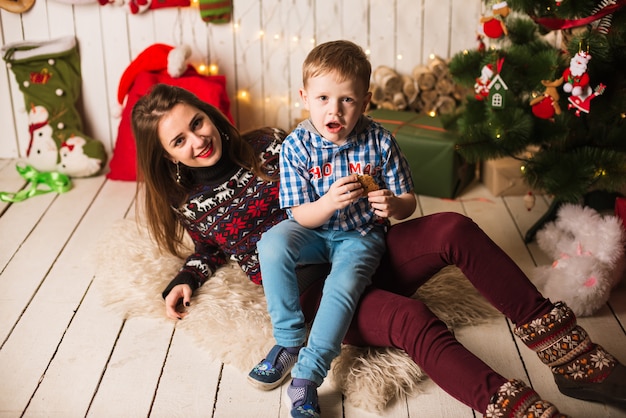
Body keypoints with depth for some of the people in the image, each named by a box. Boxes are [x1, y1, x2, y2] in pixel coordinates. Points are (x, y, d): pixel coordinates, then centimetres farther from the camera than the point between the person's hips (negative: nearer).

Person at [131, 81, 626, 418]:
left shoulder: (266, 146, 8)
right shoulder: (187, 206, 7)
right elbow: (211, 248, 26)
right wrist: (185, 280, 5)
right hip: (310, 288, -3)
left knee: (453, 229, -23)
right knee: (411, 320, -33)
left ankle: (571, 356, -19)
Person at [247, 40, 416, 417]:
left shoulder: (379, 142, -13)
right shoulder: (295, 146, -13)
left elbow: (409, 202, -4)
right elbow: (302, 216, -13)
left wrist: (393, 205, -30)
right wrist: (330, 202, -35)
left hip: (361, 235, -1)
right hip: (313, 230, 2)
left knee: (344, 283, -30)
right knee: (271, 245, -27)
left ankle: (307, 375, -21)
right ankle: (289, 342, -12)